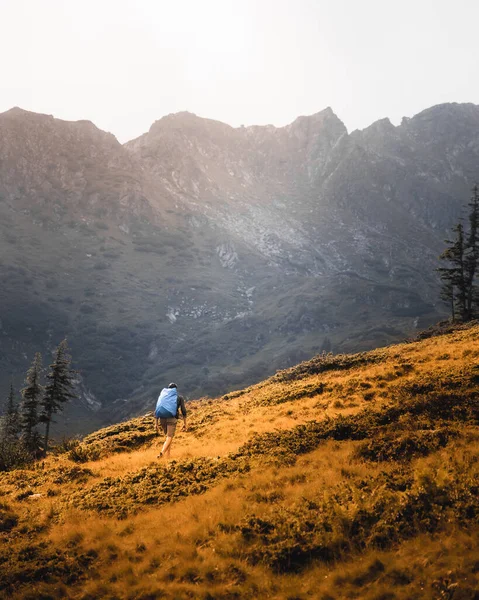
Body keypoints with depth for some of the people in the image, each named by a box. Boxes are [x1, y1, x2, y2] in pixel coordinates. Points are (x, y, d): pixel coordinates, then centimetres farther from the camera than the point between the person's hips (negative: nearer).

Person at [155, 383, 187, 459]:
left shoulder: (162, 395, 20)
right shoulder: (179, 397, 13)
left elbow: (157, 410, 12)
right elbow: (183, 410, 6)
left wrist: (156, 424, 10)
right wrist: (185, 423, 11)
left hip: (162, 418, 4)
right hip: (172, 418, -4)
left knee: (168, 436, 20)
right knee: (170, 437, -9)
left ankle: (167, 456, 14)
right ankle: (162, 452, -35)